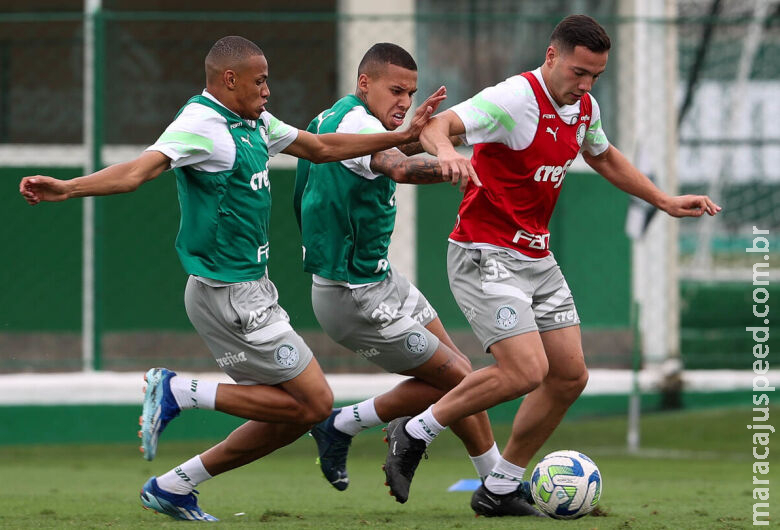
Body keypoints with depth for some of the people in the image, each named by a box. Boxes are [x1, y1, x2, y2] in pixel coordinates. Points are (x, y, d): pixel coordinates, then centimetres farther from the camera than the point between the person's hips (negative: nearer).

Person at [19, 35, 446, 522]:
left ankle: (174, 486, 14)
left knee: (288, 415, 9)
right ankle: (180, 392, -4)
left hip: (251, 291, 10)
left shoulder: (253, 123, 12)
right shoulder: (201, 125, -17)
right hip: (228, 294, -10)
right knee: (313, 402, -8)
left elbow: (321, 148, 24)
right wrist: (66, 188, -47)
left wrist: (403, 135, 23)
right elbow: (139, 170, -30)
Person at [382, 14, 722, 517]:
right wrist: (447, 152, -55)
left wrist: (664, 201, 24)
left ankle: (501, 489, 16)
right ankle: (415, 432, -2)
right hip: (484, 254, -9)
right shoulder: (515, 99, -19)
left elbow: (604, 156, 28)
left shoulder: (584, 108, 6)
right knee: (526, 371, -21)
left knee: (570, 376, 4)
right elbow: (436, 123, -32)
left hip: (537, 258, 9)